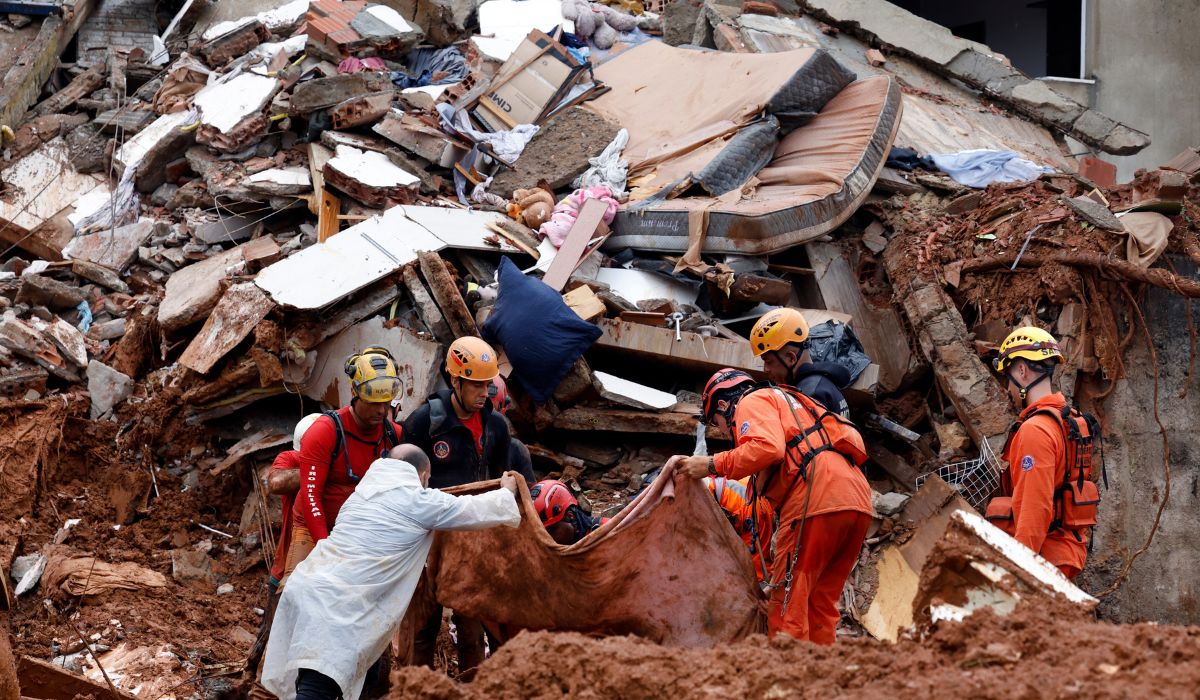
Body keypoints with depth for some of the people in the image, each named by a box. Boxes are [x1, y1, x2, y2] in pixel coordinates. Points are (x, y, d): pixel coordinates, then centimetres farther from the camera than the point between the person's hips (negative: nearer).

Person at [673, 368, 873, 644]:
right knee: (819, 603, 12)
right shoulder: (789, 401, 36)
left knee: (787, 603, -7)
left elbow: (768, 448, -13)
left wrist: (713, 465, -5)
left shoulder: (752, 403, 9)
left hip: (816, 501, -9)